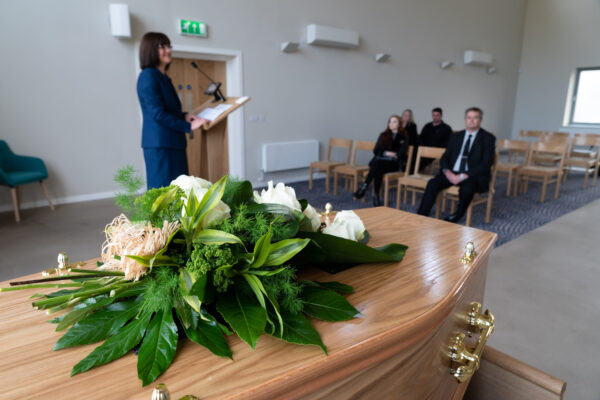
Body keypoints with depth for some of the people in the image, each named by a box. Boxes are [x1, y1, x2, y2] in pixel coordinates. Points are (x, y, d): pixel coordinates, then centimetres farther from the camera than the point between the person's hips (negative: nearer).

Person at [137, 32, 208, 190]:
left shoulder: (163, 77, 19)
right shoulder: (148, 76, -9)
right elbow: (158, 114, -16)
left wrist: (183, 116, 5)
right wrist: (188, 126, -15)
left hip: (173, 143, 9)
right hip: (159, 144, -9)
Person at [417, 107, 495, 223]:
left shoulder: (488, 138, 1)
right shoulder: (456, 136, 15)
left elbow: (486, 164, -10)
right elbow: (444, 157, 11)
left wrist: (463, 176, -20)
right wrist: (447, 172, -12)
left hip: (474, 176, -4)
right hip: (452, 173, 4)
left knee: (467, 188, -37)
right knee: (432, 183, -23)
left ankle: (457, 216, -10)